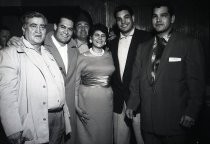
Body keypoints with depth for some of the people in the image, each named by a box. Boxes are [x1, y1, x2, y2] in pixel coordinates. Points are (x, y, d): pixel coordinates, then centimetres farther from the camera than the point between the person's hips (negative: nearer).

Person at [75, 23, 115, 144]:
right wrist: (77, 107, -7)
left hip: (106, 101, 3)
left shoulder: (110, 56, 7)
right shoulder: (82, 58, -2)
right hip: (87, 101, -3)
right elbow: (75, 84, -2)